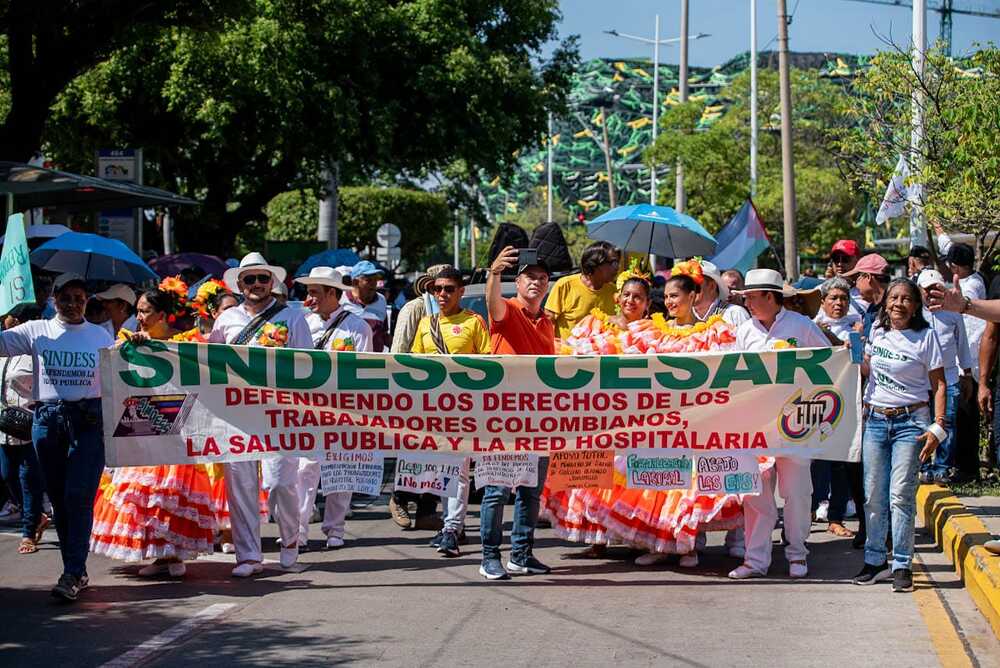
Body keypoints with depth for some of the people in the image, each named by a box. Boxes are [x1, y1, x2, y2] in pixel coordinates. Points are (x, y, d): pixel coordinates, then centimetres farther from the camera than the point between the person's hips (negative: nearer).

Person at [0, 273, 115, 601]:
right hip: (47, 418, 2)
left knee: (78, 496, -11)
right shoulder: (36, 331, 8)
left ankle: (73, 574, -11)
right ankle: (76, 571, 15)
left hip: (88, 420, -2)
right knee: (58, 498, 5)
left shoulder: (101, 336, 11)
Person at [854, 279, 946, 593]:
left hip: (910, 421, -4)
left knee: (901, 494, -9)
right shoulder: (877, 330, 9)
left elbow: (939, 385, -3)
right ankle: (875, 560, 16)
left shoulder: (925, 336, -3)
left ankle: (902, 565, -2)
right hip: (875, 420, 4)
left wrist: (937, 428, -11)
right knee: (873, 495, 5)